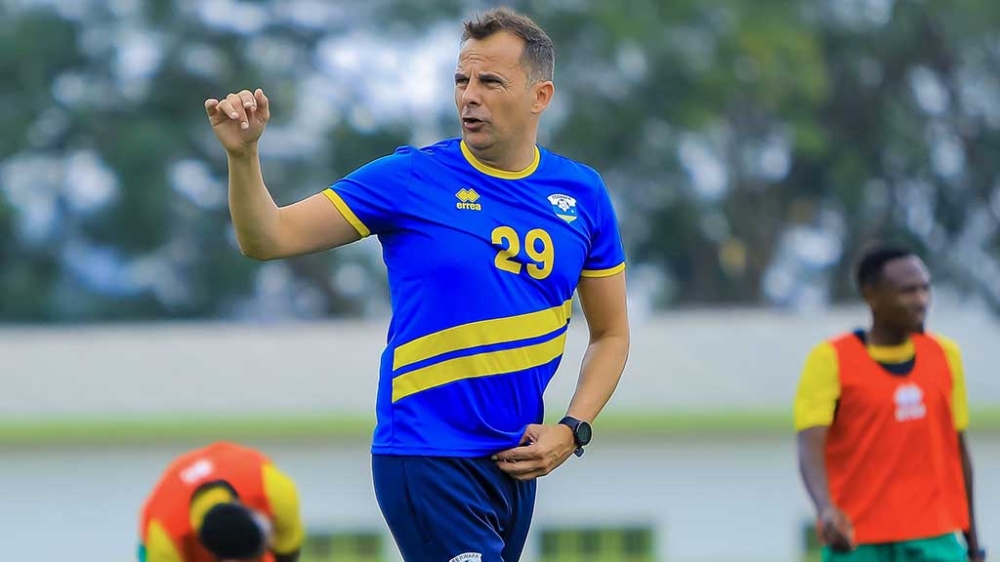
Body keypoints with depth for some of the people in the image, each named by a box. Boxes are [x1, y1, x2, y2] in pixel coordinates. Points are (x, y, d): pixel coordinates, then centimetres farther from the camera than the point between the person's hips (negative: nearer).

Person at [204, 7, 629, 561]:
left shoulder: (581, 193, 5)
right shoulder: (410, 178, -6)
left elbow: (611, 333, 13)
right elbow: (268, 238, -9)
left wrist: (572, 430, -1)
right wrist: (243, 154, -27)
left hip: (515, 463, 5)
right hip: (427, 459, -5)